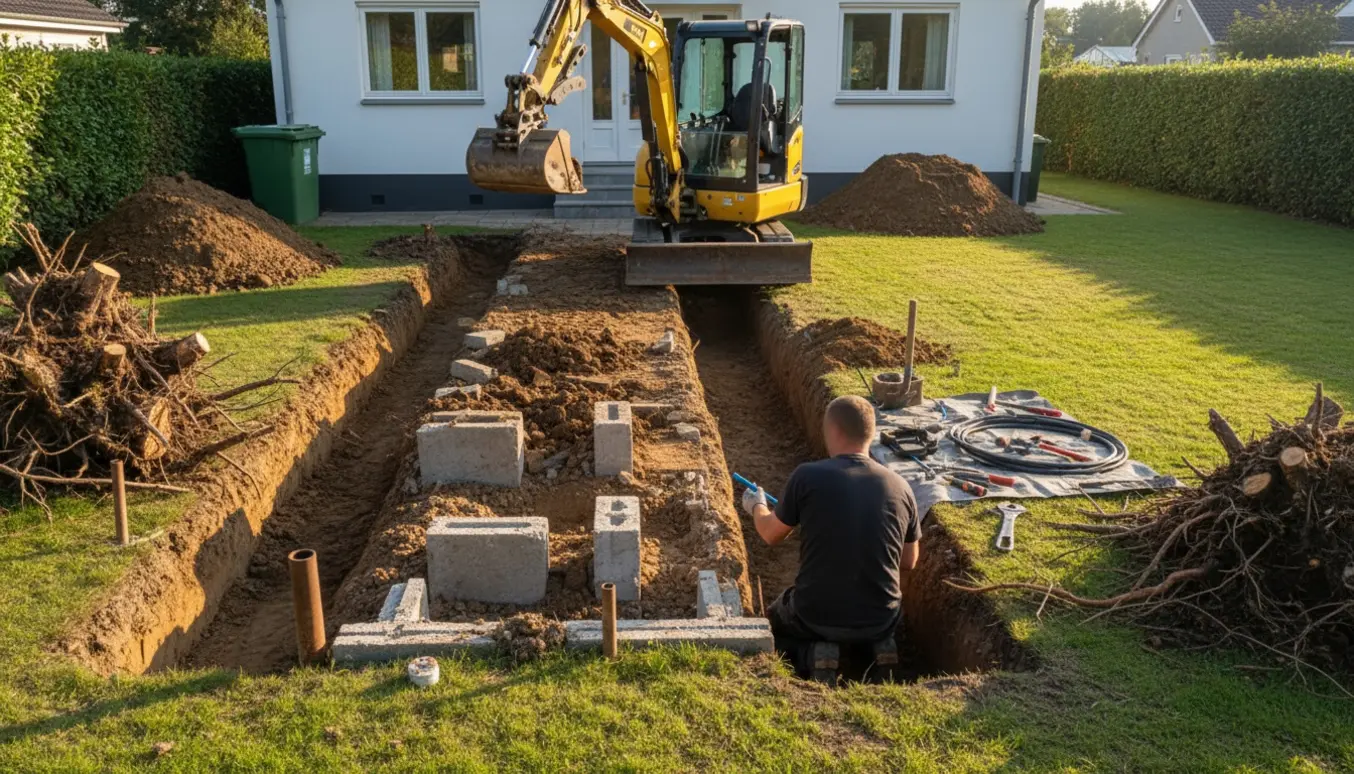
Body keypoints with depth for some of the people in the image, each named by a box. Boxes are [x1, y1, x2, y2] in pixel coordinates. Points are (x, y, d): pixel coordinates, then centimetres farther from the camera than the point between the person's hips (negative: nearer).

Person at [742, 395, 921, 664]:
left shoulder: (808, 476, -13)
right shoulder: (900, 487, -5)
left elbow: (772, 535, 4)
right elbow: (909, 562, 8)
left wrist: (757, 506, 25)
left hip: (817, 619, -2)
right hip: (881, 623, 3)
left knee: (777, 616, 31)